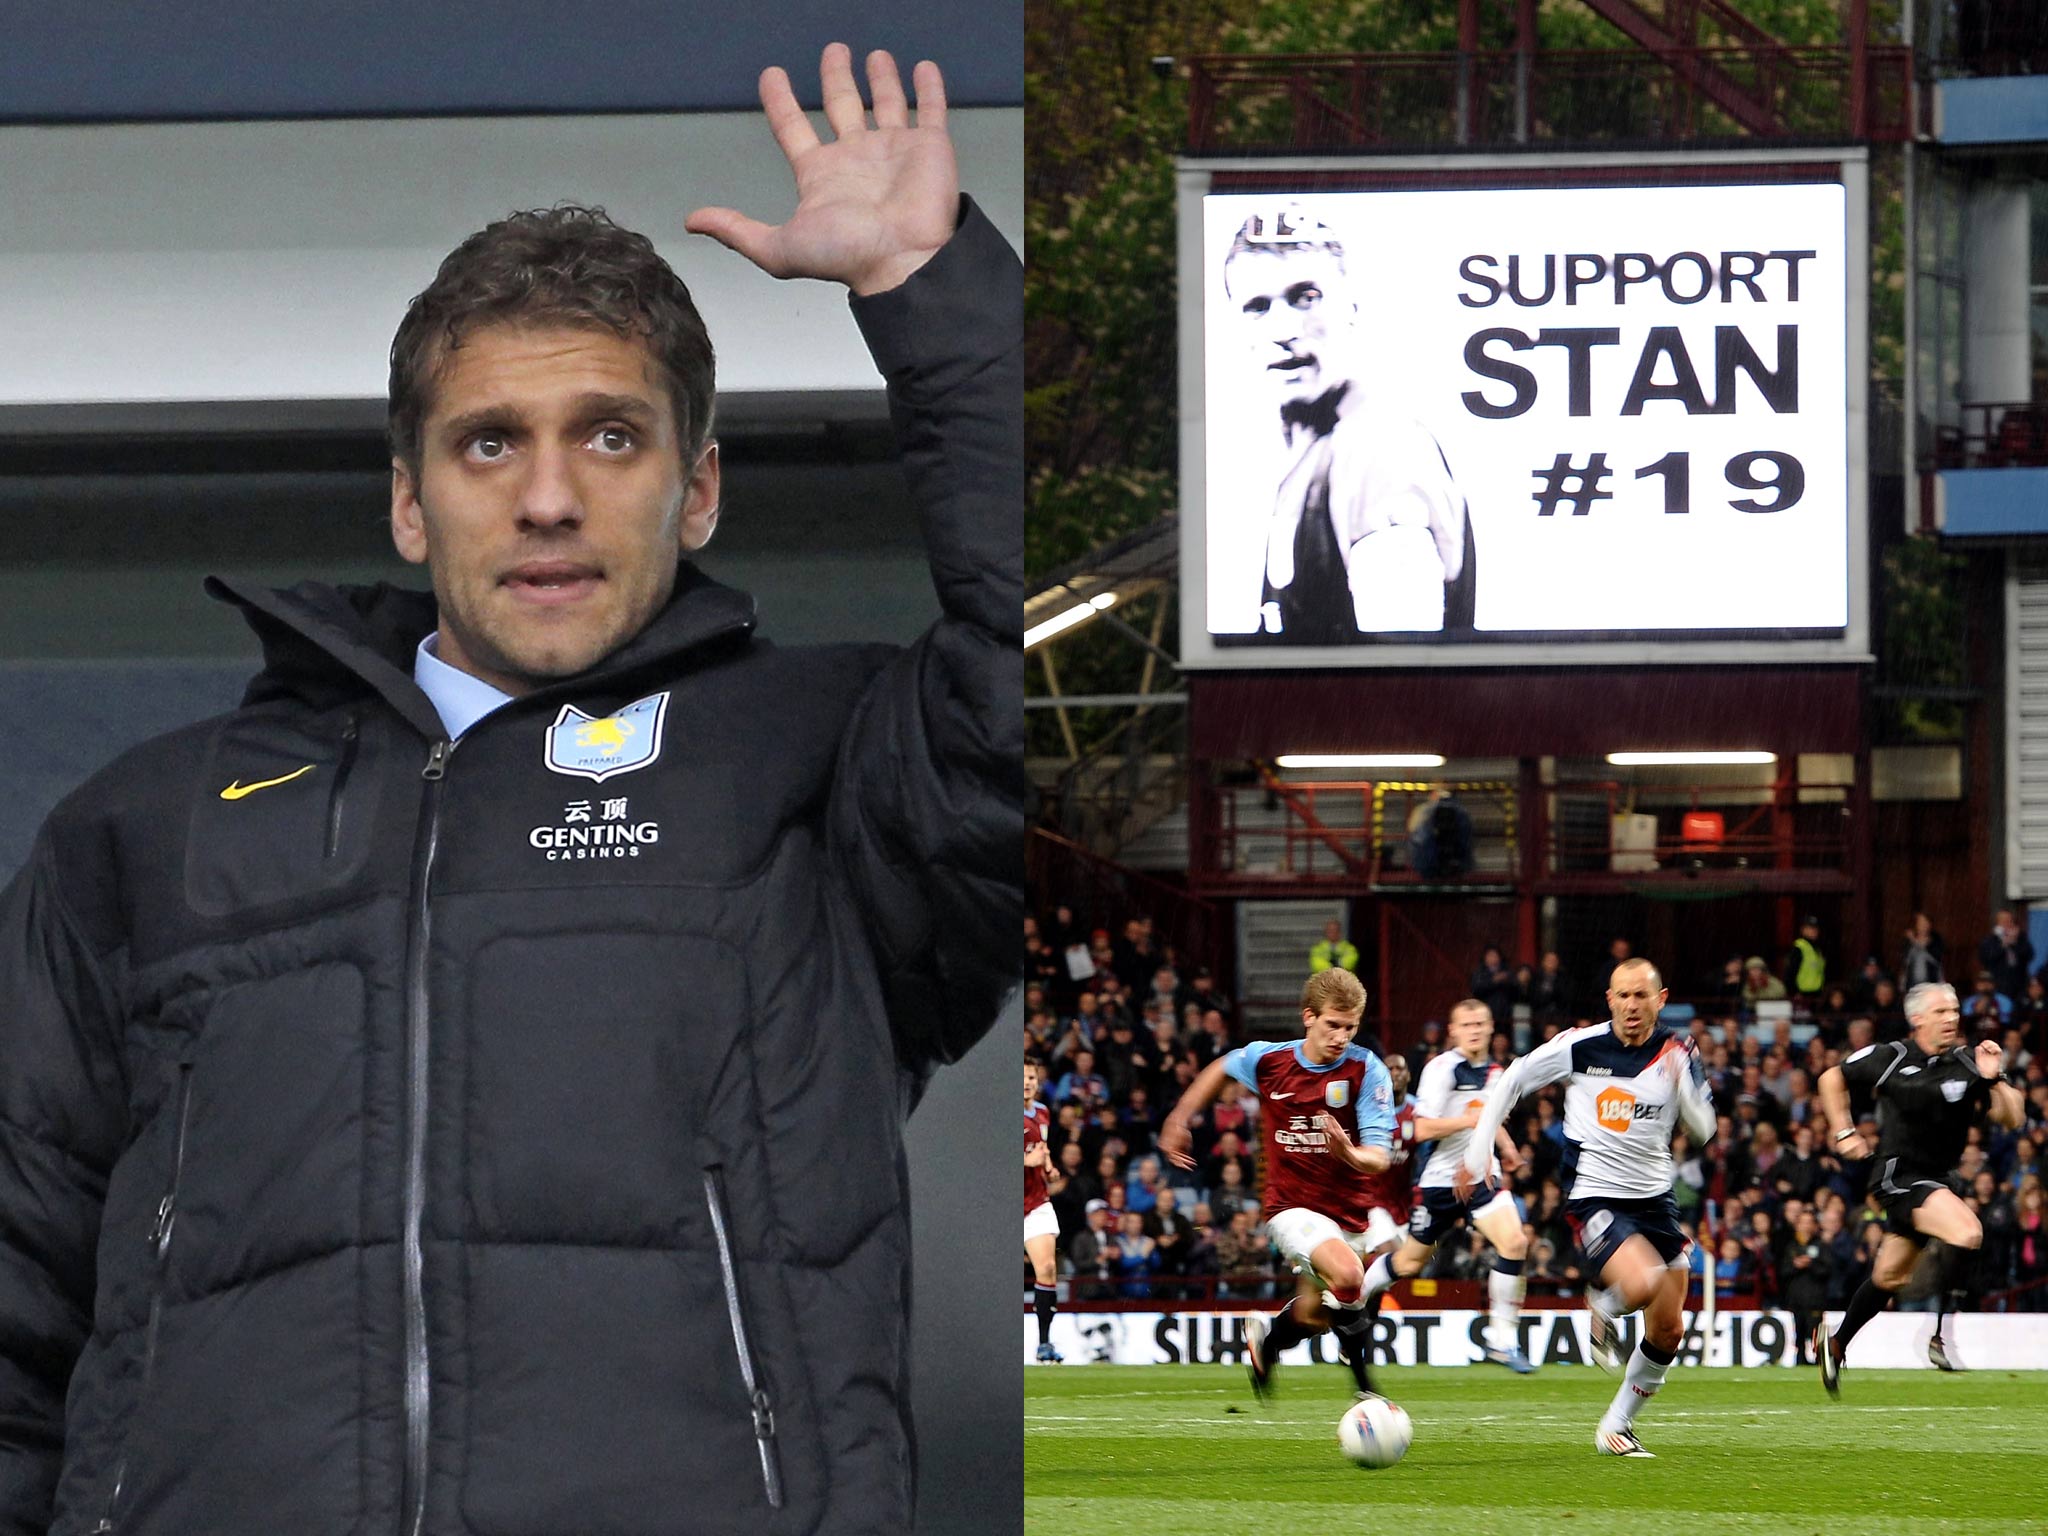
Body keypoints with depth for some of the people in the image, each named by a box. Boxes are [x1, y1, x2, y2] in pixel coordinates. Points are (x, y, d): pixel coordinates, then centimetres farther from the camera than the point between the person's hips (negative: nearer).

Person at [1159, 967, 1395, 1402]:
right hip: (1293, 1206, -2)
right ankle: (1362, 1378, -13)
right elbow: (1222, 1068, 15)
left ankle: (1266, 1337, 51)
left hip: (1350, 1210, 2)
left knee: (1311, 1316, 15)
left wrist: (1351, 1154, -39)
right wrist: (1179, 1120, 19)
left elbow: (1380, 1157, -17)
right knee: (1347, 1272, -30)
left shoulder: (1367, 1071, -13)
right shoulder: (1267, 1060, -10)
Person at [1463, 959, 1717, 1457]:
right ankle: (1604, 1306, 6)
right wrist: (1477, 1153, -1)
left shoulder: (1677, 1053, 0)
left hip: (1655, 1199, 4)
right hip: (1593, 1197, -4)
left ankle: (1616, 1427, 21)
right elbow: (1508, 1084, 3)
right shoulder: (1578, 1047, -8)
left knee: (1668, 1331, 4)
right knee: (1642, 1284, -30)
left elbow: (1703, 1129, -1)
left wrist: (1684, 1083, -19)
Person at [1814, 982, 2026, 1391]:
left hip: (1935, 1179, 6)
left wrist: (1993, 1080, -17)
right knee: (1967, 1233, -28)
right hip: (1898, 1173, -6)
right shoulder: (1891, 1059, -7)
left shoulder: (1967, 1064, 0)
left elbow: (2013, 1118, -2)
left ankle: (1836, 1344, 37)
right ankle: (1938, 1337, -20)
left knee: (1889, 1277, 16)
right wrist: (1843, 1132, 4)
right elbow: (1832, 1079, 10)